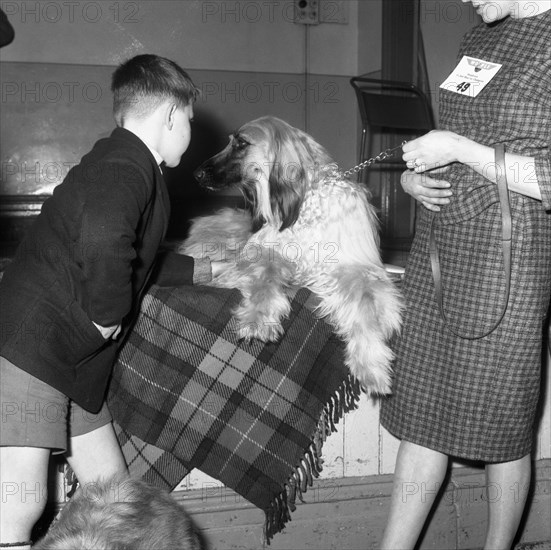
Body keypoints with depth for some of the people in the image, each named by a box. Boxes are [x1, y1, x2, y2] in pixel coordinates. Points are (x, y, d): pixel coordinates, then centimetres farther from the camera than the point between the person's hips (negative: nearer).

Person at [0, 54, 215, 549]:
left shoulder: (127, 165, 17)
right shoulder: (125, 168, -16)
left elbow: (139, 262, 32)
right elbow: (103, 240, -39)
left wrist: (209, 270, 36)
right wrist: (109, 316, -23)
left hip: (73, 363, 10)